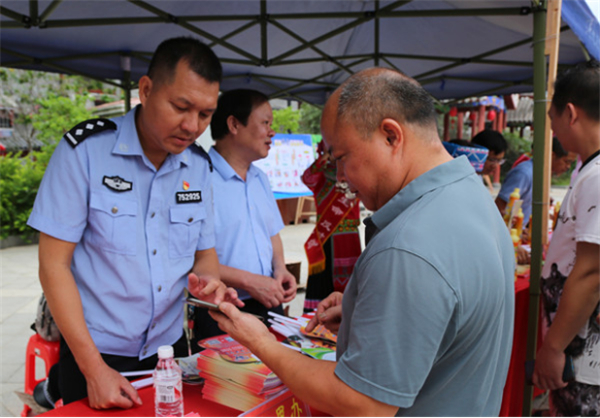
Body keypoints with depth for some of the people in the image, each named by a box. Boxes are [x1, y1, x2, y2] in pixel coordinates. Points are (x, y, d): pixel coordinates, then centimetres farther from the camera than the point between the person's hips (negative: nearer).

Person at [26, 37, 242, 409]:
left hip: (170, 347, 5)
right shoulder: (85, 149, -14)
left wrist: (209, 280, -16)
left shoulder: (199, 166, 0)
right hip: (92, 352, -4)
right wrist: (93, 367, -18)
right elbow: (54, 266, -14)